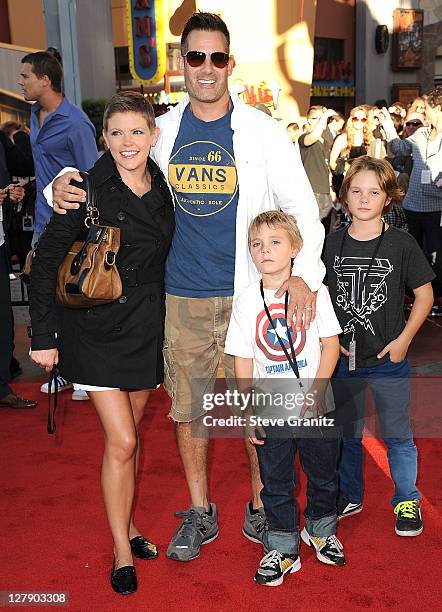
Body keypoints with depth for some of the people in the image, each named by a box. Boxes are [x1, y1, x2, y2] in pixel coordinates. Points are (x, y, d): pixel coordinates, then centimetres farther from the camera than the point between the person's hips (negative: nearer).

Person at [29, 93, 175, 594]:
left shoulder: (162, 186, 1)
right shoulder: (90, 189, -15)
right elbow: (46, 259, -12)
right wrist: (44, 335, -14)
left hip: (146, 326, 5)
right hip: (98, 327, -5)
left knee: (130, 432, 16)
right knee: (121, 441, -5)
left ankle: (127, 523, 35)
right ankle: (121, 550, 14)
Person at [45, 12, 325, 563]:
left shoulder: (262, 131, -1)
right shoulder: (161, 132, 6)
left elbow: (301, 206, -3)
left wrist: (305, 273, -19)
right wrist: (62, 186, -7)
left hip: (249, 293, -2)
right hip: (181, 296, 2)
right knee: (187, 407, 10)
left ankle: (260, 504, 31)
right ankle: (199, 512, 30)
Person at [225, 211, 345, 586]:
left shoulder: (314, 291, -6)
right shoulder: (246, 301, -3)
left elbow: (331, 345, -4)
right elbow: (243, 360, 1)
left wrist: (315, 392, -14)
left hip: (314, 405, 0)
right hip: (269, 410, 1)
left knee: (323, 473, 17)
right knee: (275, 482, 10)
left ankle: (320, 529, 43)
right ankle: (282, 550, 27)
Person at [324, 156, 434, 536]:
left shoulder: (401, 244, -8)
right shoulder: (333, 244, 0)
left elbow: (425, 294, -1)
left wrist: (404, 339, -8)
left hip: (388, 361, -2)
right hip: (343, 357, 3)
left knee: (397, 434, 9)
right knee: (346, 432, 15)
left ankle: (407, 500, 28)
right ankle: (350, 496, 35)